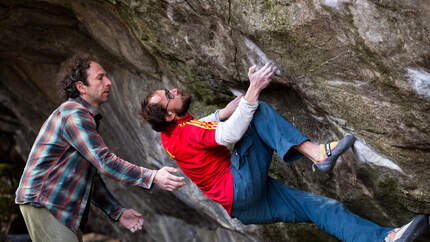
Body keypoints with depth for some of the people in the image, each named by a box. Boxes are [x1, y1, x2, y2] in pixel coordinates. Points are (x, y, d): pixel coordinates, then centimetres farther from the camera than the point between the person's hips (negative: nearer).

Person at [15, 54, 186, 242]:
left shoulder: (87, 117, 17)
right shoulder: (73, 115, -17)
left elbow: (92, 174, 18)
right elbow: (104, 162, -26)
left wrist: (117, 212, 11)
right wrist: (153, 177, -31)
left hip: (64, 208, 10)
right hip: (43, 203, -10)